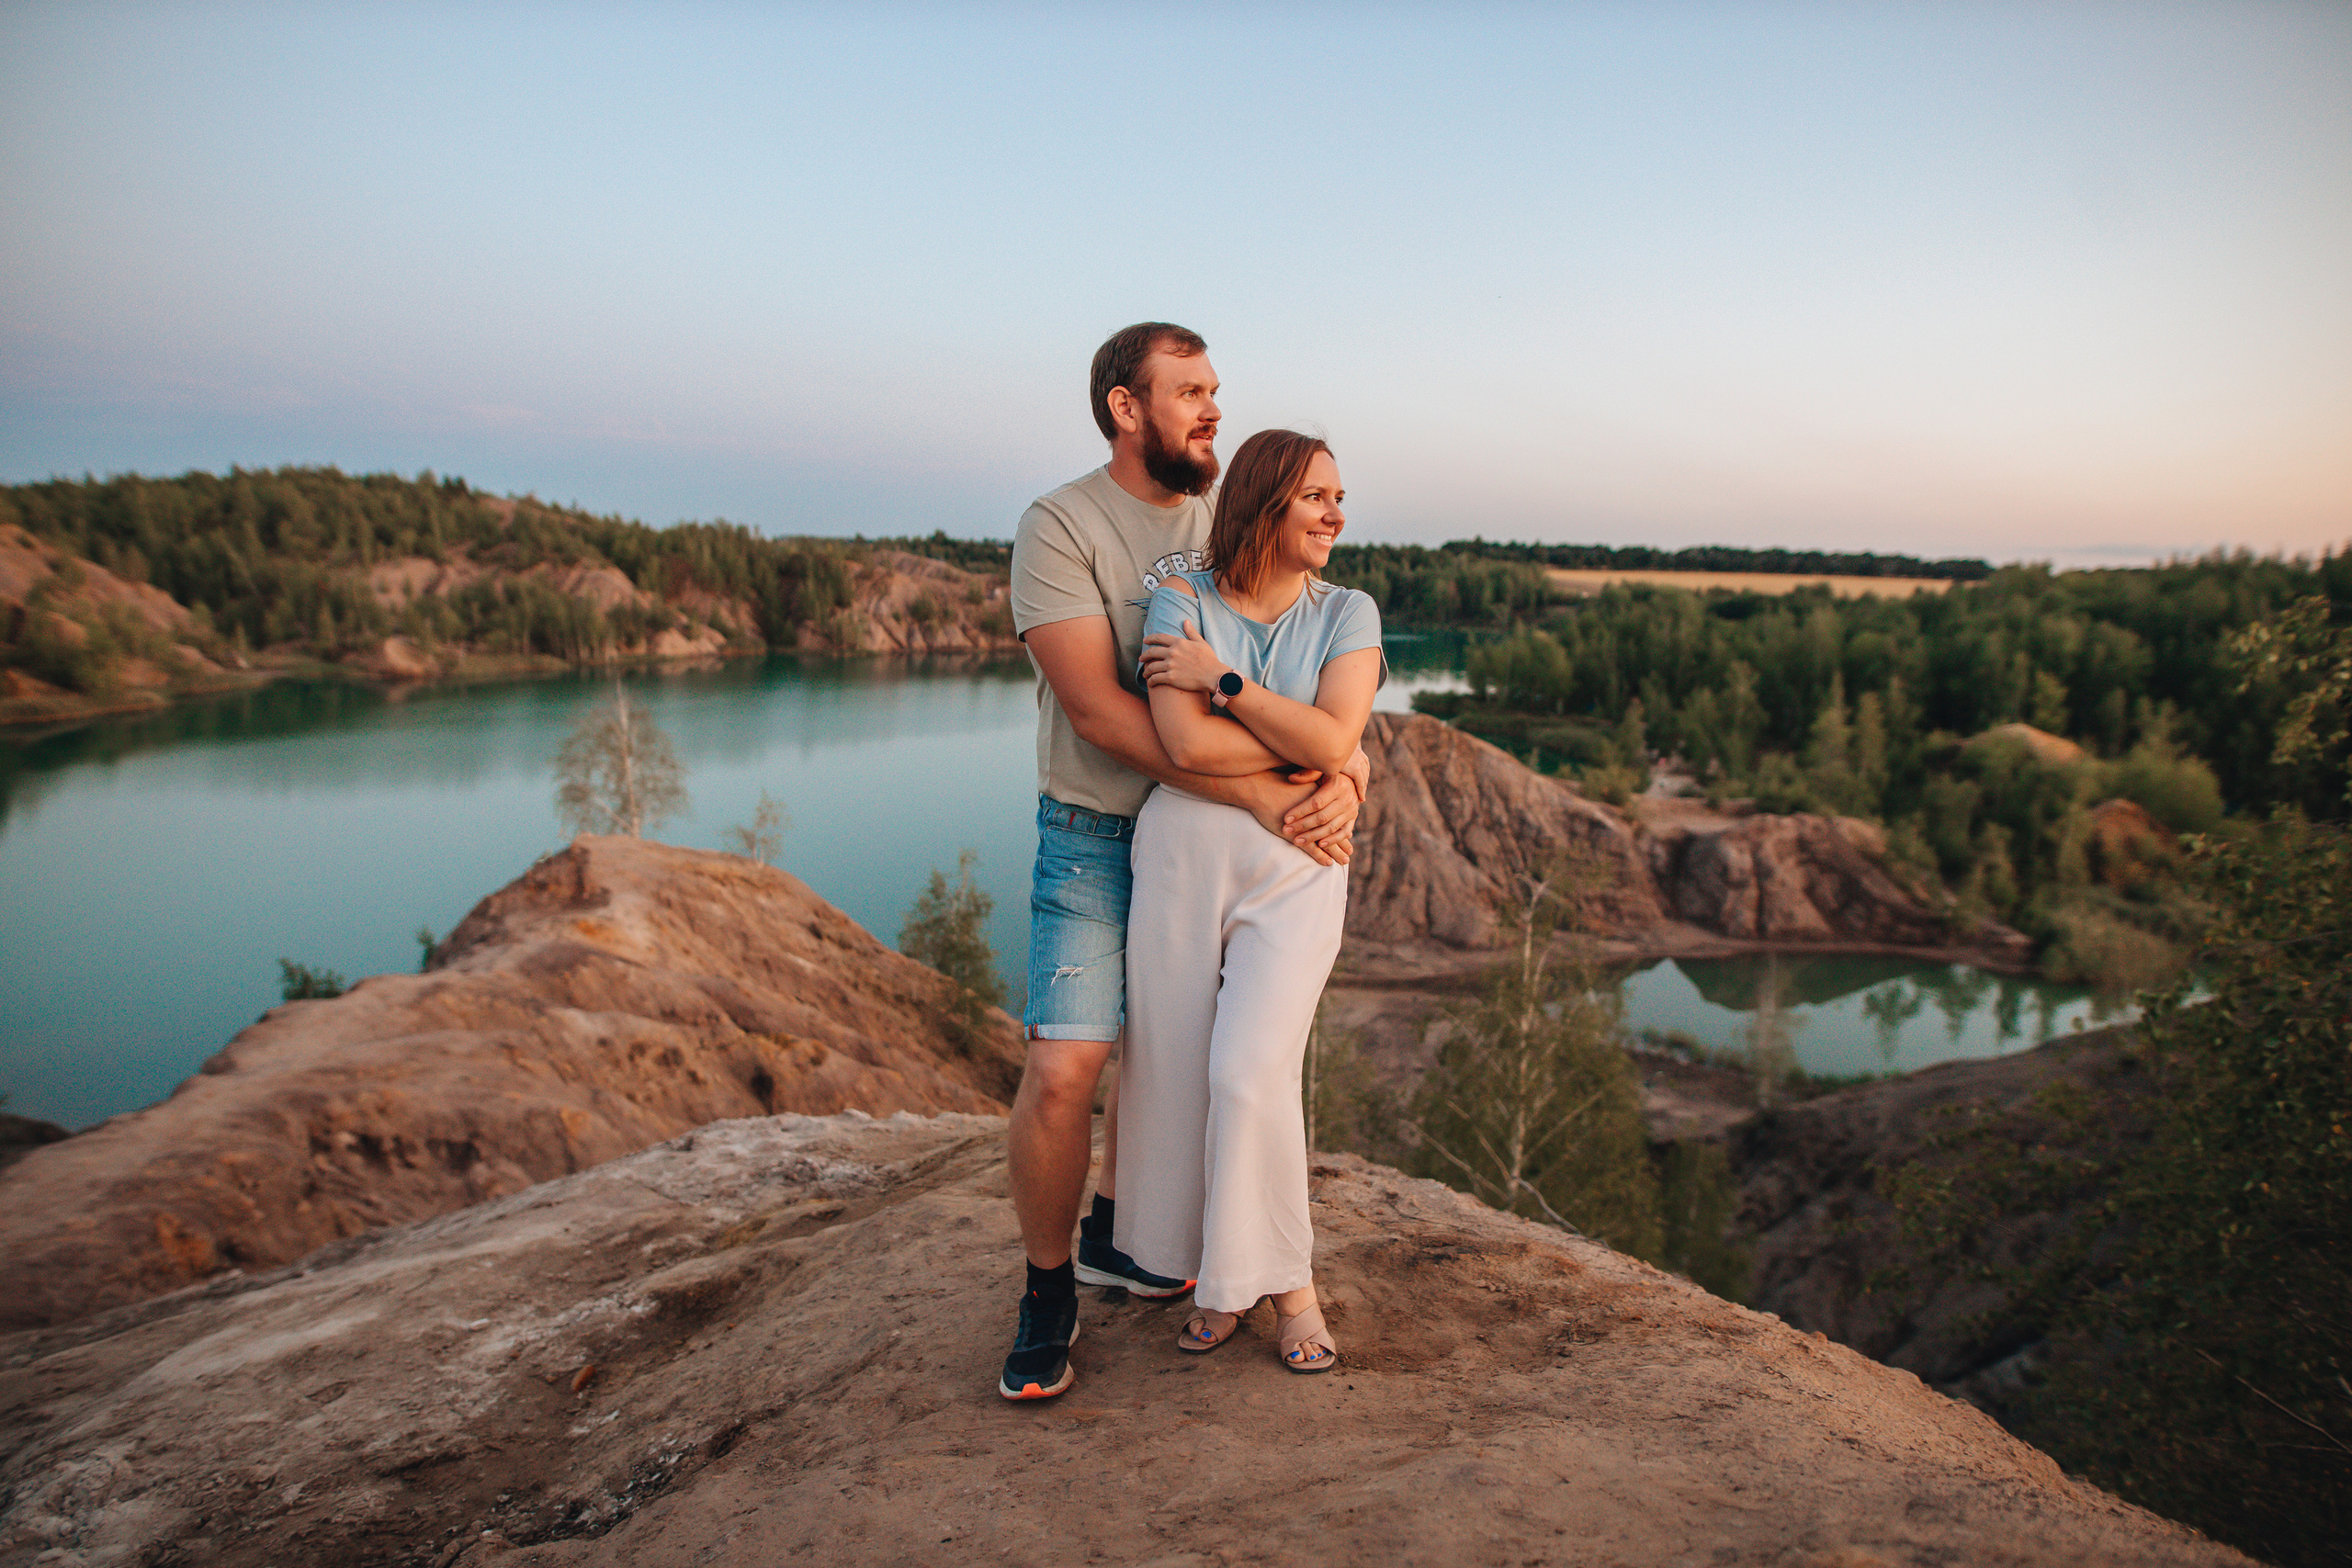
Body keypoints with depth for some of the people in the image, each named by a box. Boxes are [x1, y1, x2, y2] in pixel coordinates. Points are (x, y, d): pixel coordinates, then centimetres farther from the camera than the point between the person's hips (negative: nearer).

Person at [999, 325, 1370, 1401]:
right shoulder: (1059, 527, -14)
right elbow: (1097, 710, -23)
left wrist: (1345, 765, -20)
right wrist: (1259, 794, -26)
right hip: (1095, 836, -6)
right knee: (1063, 1069, -12)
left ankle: (1113, 1238, 36)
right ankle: (1048, 1291, 10)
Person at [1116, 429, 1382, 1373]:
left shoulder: (1349, 615, 2)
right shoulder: (1182, 603, -2)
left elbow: (1334, 740, -14)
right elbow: (1187, 745, -16)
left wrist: (1223, 679, -12)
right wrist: (1303, 744, -10)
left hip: (1297, 868, -1)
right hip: (1183, 854, 1)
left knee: (1252, 1073, -13)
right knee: (1174, 1073, 5)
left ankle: (1289, 1284, 9)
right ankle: (1214, 1271, 27)